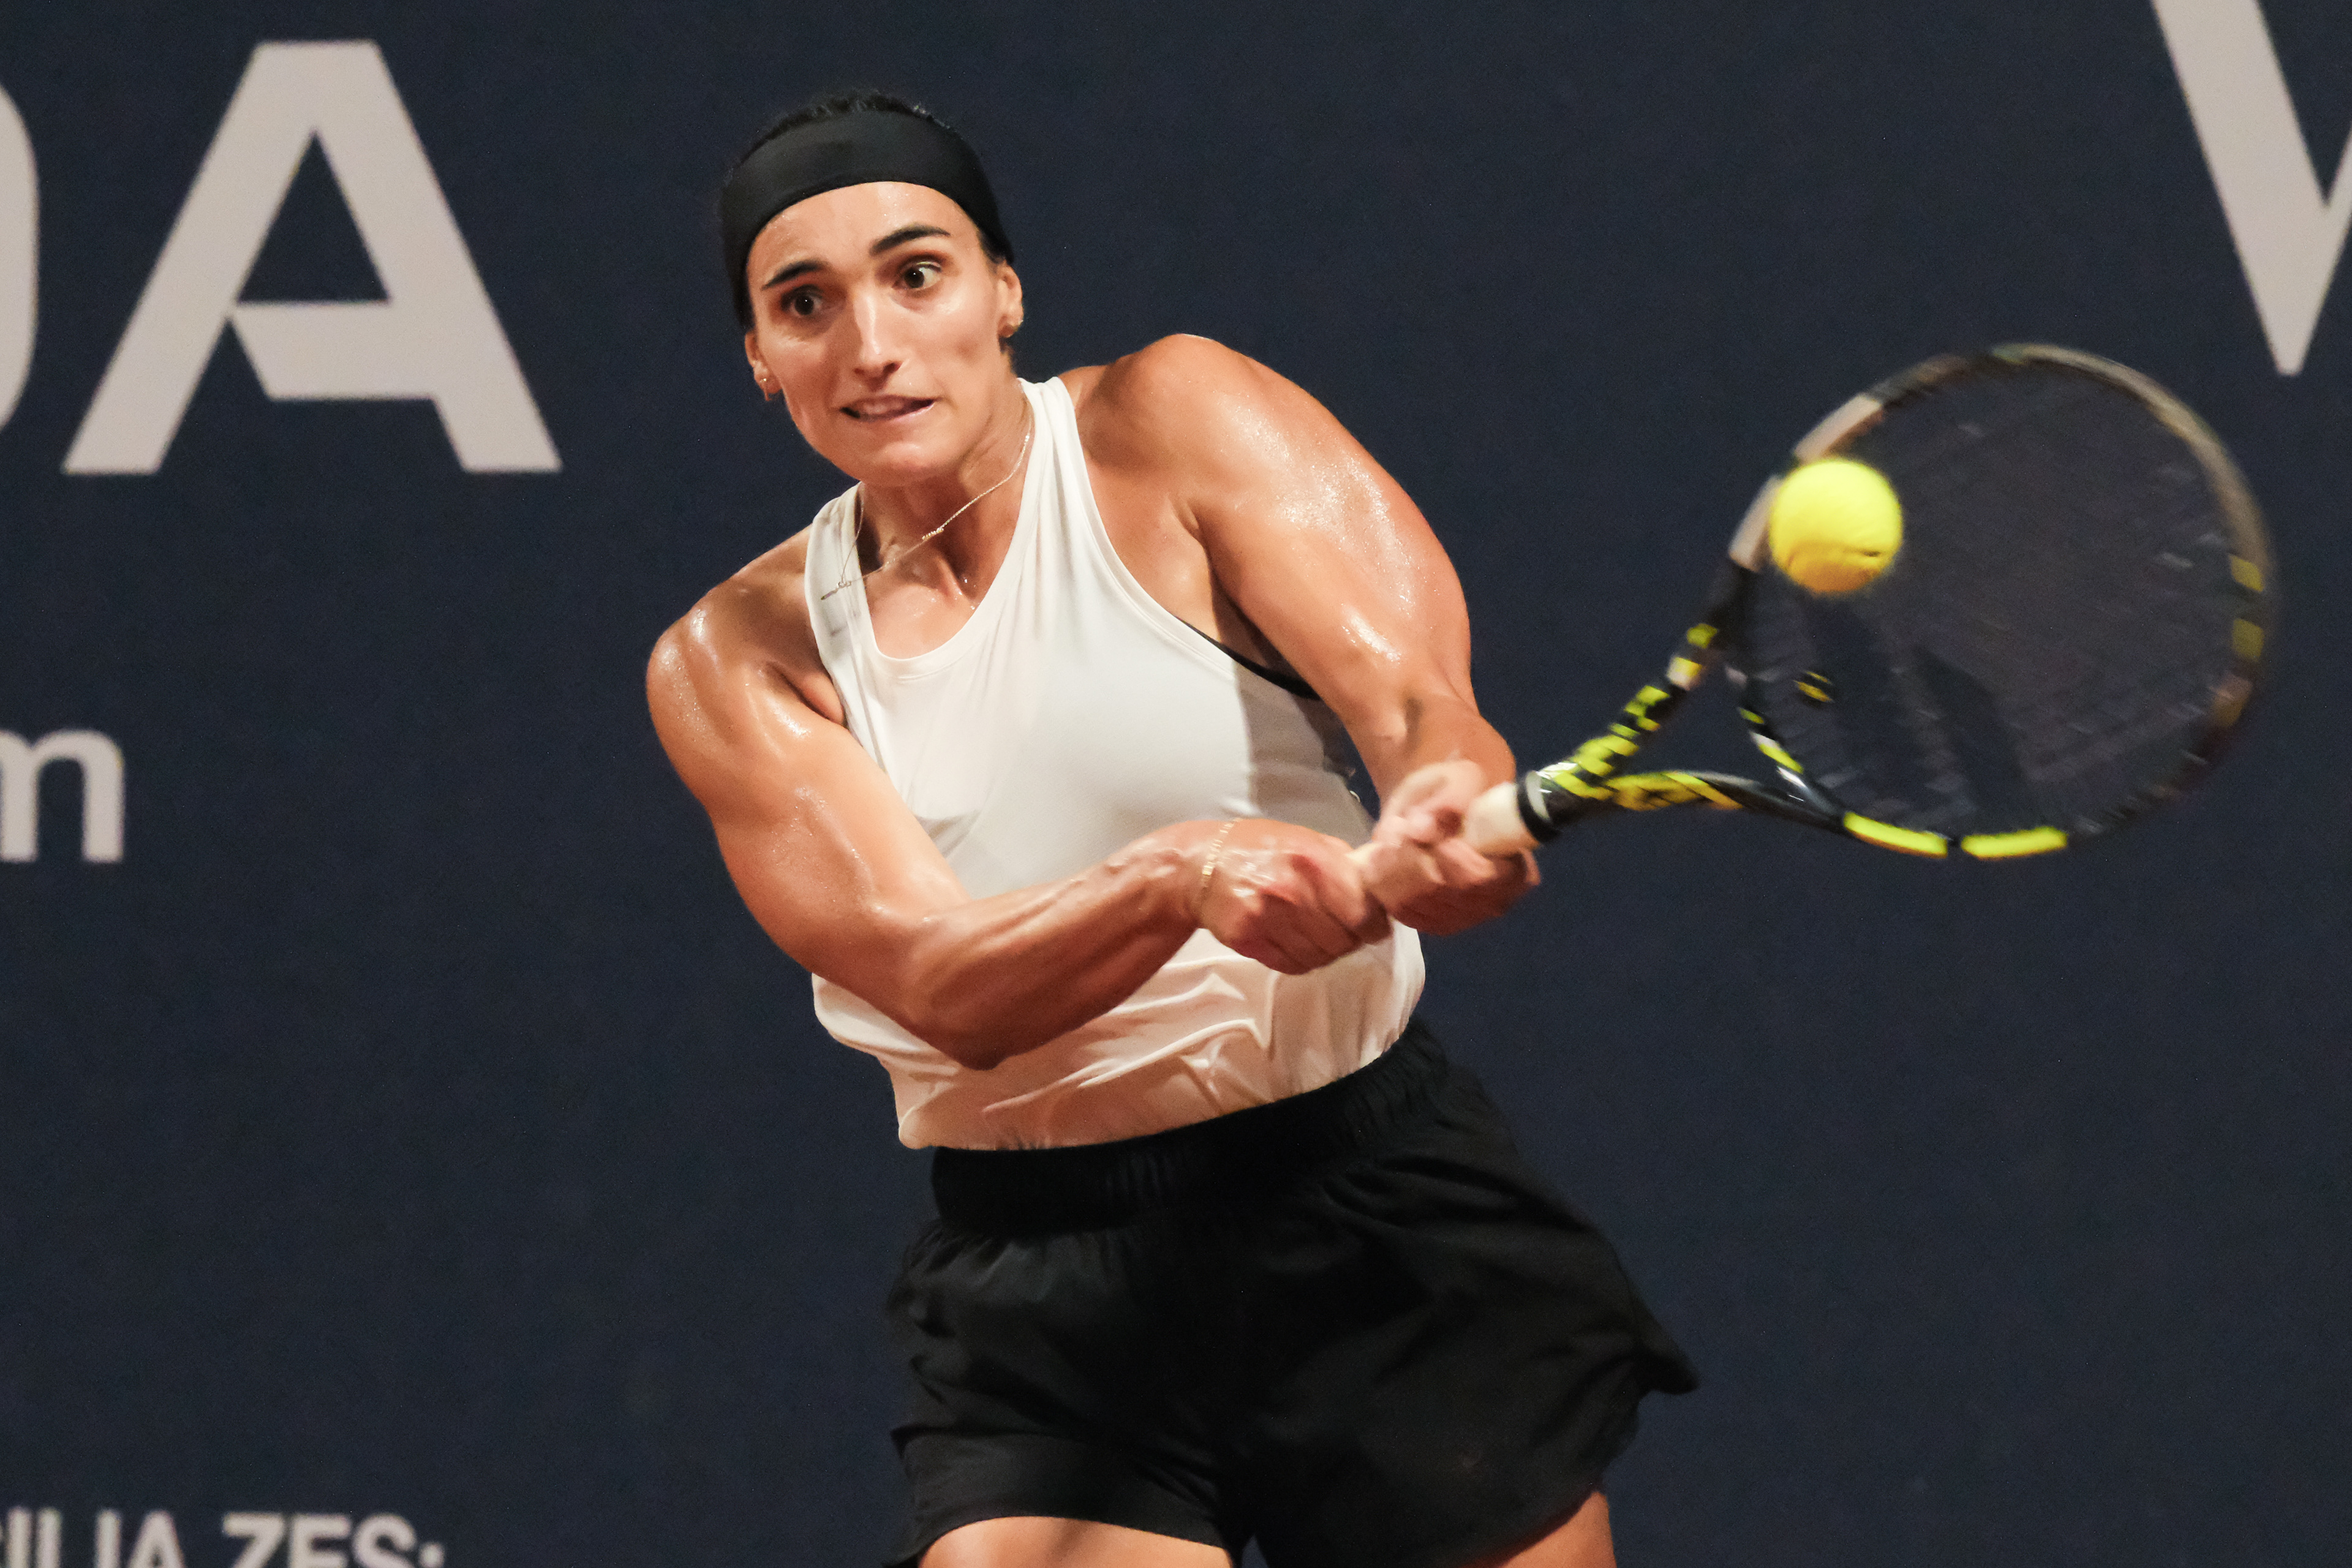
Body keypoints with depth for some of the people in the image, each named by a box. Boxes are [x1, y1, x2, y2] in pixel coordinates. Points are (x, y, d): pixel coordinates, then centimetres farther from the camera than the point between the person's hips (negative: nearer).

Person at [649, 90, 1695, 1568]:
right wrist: (1180, 878, -34)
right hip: (1041, 1302, 1)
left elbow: (1416, 699, -17)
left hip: (1375, 1221, -1)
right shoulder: (736, 662, 0)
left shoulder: (1174, 421, -4)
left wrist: (1438, 826, -42)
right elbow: (939, 987, -14)